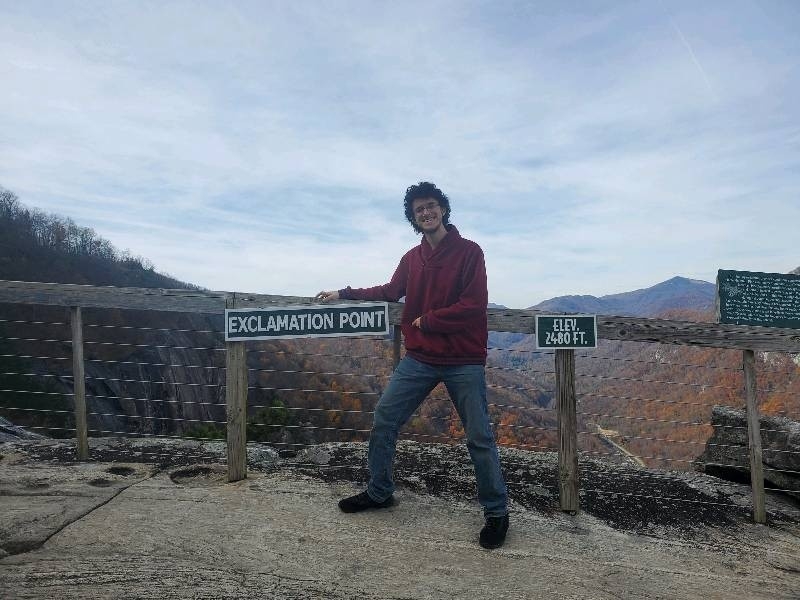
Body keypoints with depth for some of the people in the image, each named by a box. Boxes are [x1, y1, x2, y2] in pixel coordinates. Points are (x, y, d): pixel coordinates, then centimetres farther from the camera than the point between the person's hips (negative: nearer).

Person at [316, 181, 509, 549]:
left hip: (464, 361, -5)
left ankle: (496, 512, 21)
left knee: (479, 437, 2)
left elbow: (474, 305, -14)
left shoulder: (469, 252, -6)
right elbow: (390, 292, 22)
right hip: (419, 359, 5)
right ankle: (379, 492, 26)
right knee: (383, 421, 6)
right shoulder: (412, 258, 8)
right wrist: (344, 294, 21)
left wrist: (427, 320, -10)